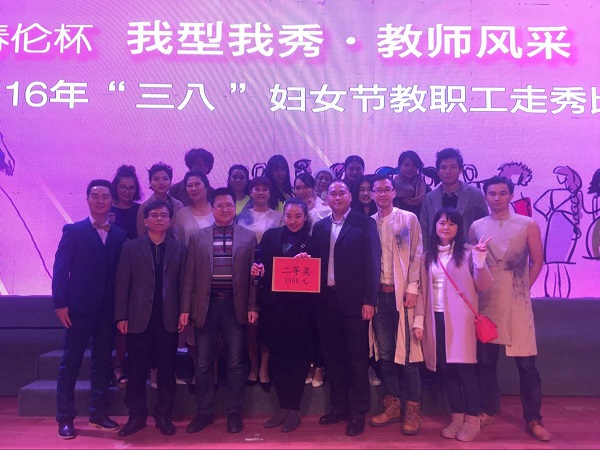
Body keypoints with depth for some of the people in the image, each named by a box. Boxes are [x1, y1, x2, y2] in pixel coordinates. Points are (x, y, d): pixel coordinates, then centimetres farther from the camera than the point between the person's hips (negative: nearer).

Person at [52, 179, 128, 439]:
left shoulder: (120, 235, 7)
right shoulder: (73, 231, -1)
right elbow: (60, 269, -5)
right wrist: (60, 304, -11)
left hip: (108, 309, 3)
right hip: (79, 307, -3)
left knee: (103, 362, 11)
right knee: (70, 363, 5)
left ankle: (99, 413, 24)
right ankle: (65, 418, 16)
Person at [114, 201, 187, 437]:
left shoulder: (179, 248, 6)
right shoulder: (130, 247, 4)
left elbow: (183, 283, 3)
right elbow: (122, 284, 1)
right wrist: (121, 316, -5)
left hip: (169, 318, 1)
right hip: (139, 318, 0)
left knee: (167, 369, 8)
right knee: (137, 369, 8)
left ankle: (163, 415, 21)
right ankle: (136, 415, 22)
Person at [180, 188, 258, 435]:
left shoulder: (249, 237, 5)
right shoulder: (197, 237, 7)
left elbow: (253, 274, 2)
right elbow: (190, 276, 6)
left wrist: (253, 306, -4)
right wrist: (185, 308, 0)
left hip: (235, 305, -1)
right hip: (206, 305, 1)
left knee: (235, 363, 6)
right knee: (203, 364, 8)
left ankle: (234, 413, 20)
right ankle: (204, 412, 23)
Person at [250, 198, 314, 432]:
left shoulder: (312, 240, 0)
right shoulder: (271, 236, 8)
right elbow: (260, 264, 6)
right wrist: (256, 269, -15)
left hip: (299, 307, -3)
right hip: (273, 305, 3)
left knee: (297, 356, 5)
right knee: (276, 356, 9)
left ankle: (294, 409, 19)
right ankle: (283, 406, 24)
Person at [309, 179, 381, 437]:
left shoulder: (365, 224, -2)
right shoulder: (320, 227, 12)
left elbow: (372, 263, -7)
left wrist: (369, 300, -13)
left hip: (354, 300, -4)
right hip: (327, 300, 5)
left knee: (357, 357, 5)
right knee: (333, 355, 13)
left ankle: (358, 412, 17)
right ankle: (339, 406, 27)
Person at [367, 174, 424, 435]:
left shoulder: (409, 219, 2)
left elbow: (417, 255, -2)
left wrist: (412, 288, -10)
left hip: (402, 293, -3)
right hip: (378, 294, 3)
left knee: (407, 352, -1)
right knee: (384, 352, 9)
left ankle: (412, 409, 10)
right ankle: (393, 405, 20)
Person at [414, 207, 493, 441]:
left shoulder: (467, 252, -1)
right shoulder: (427, 257, 11)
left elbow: (482, 286, -8)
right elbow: (422, 291, 10)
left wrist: (479, 259, -20)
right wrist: (419, 321, 5)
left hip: (460, 319, -4)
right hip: (436, 319, 4)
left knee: (464, 368, -2)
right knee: (446, 369, 8)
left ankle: (472, 420, 14)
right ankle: (456, 417, 22)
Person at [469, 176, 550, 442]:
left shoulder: (528, 225, 1)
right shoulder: (476, 227, 5)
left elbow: (537, 262, 6)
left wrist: (521, 288, 5)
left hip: (517, 303, -1)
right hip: (486, 302, 2)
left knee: (526, 363, 0)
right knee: (486, 360, 10)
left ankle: (533, 419, 14)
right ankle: (487, 411, 26)